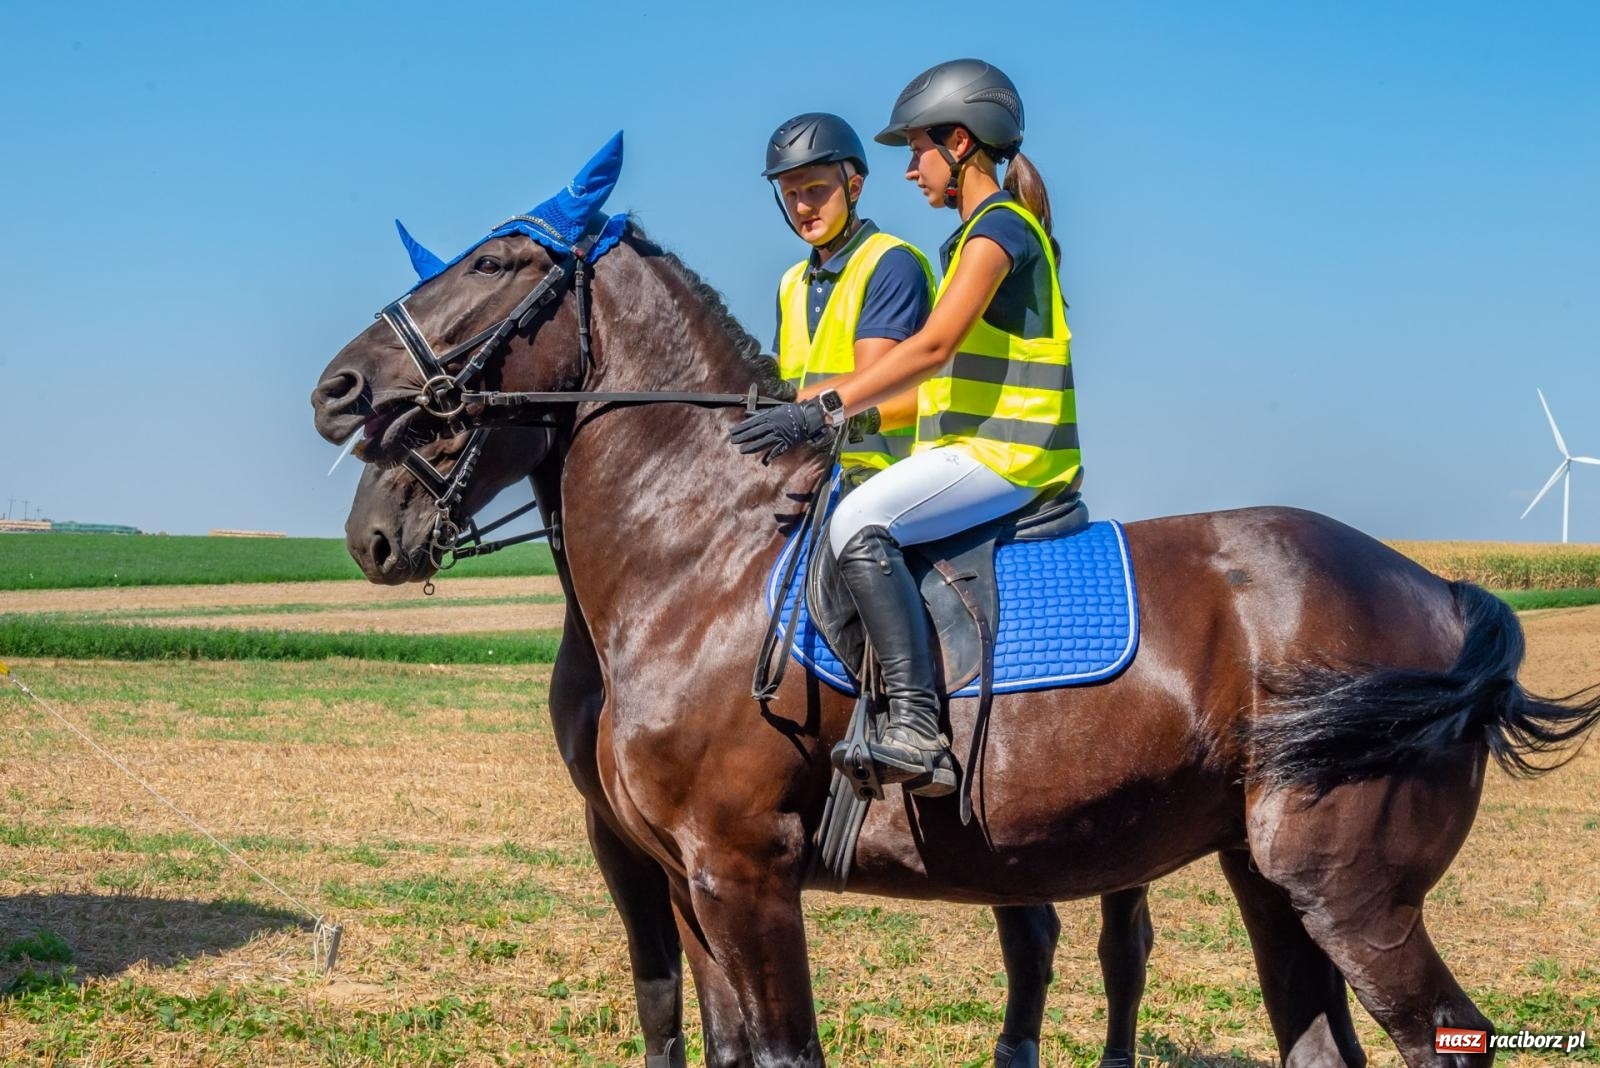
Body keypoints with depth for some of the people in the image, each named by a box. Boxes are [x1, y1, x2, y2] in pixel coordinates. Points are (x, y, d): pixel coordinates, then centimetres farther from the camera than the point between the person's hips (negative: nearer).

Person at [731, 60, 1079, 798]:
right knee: (841, 517, 18)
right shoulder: (979, 235, 21)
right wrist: (824, 404, 19)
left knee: (859, 524, -30)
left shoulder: (999, 228, -10)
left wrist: (825, 410, -29)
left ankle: (918, 731, -36)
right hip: (977, 445, 11)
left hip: (1010, 453, -11)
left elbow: (933, 347, -23)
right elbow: (944, 370, 24)